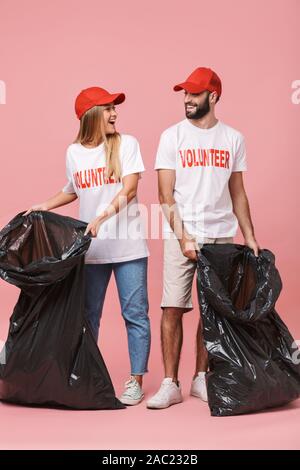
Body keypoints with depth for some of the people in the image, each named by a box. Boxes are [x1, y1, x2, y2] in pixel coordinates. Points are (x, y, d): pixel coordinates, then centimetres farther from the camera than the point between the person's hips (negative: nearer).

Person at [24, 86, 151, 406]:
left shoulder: (126, 144, -2)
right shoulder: (74, 152, 7)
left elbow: (129, 189, -13)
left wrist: (102, 217, -25)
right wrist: (45, 207, 10)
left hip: (128, 246, -3)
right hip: (91, 248, 3)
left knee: (135, 313, 0)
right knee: (88, 314, 10)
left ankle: (136, 380, 11)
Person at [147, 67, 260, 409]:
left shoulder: (233, 138, 8)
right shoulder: (172, 136, 2)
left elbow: (237, 193, 12)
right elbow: (166, 195, -2)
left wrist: (249, 236, 6)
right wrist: (182, 236, -12)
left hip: (221, 235, 2)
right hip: (182, 234, -2)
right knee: (173, 308, -4)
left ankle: (201, 378, 18)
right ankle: (170, 384, 5)